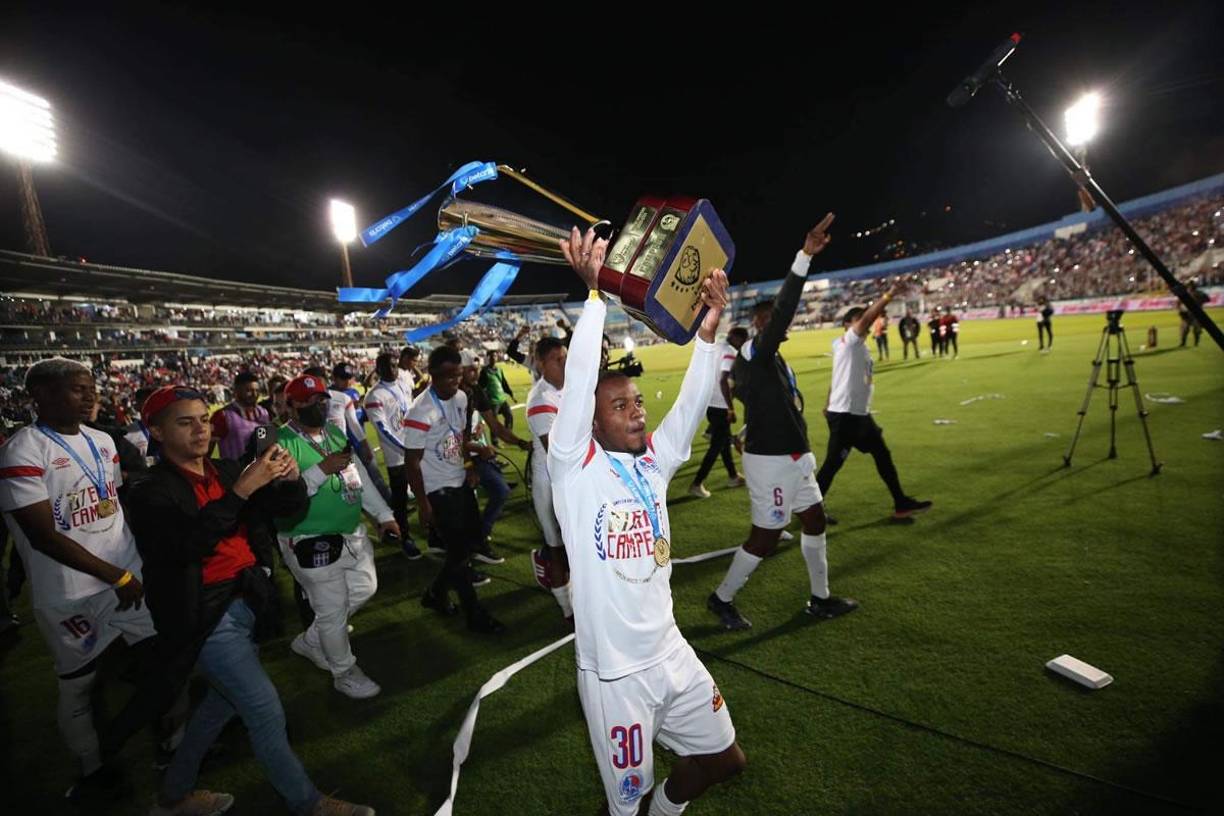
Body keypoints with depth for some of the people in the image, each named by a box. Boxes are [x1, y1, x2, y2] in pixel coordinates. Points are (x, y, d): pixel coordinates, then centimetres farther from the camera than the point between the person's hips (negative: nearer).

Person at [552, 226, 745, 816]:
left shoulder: (653, 462, 0)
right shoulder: (575, 467, -14)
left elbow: (692, 402, -10)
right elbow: (577, 384, -28)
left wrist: (708, 328, -21)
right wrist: (596, 292, -30)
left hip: (671, 653, 6)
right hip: (613, 671, -5)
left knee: (724, 758, 20)